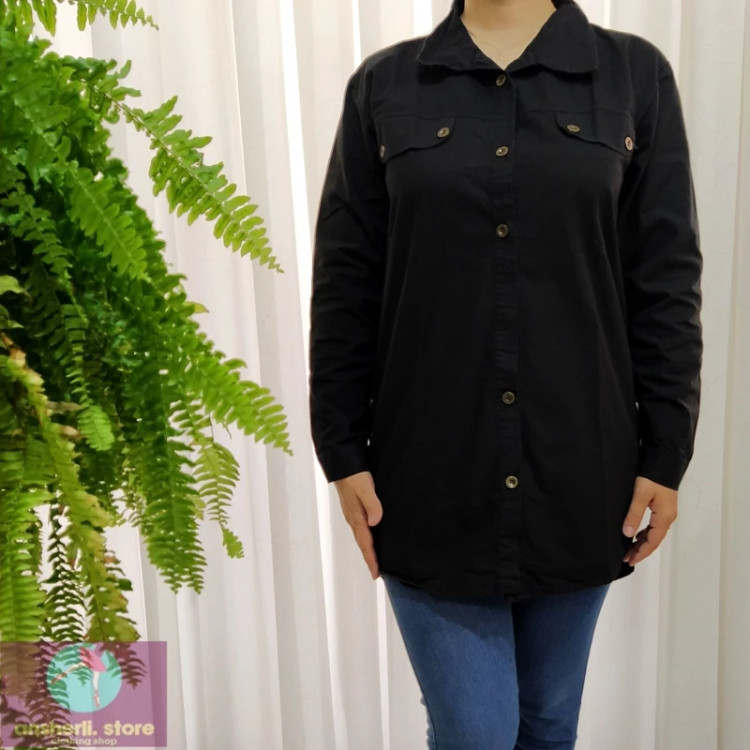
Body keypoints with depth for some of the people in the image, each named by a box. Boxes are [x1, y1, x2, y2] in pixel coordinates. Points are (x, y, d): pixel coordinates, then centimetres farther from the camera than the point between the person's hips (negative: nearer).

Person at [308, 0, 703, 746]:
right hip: (431, 476, -1)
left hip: (579, 472, 1)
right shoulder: (383, 85, 2)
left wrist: (665, 454, -2)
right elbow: (344, 284, 1)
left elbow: (668, 282, 1)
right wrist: (343, 452, -2)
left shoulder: (635, 74, 3)